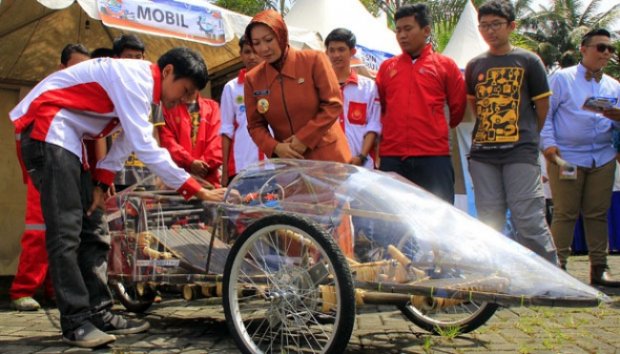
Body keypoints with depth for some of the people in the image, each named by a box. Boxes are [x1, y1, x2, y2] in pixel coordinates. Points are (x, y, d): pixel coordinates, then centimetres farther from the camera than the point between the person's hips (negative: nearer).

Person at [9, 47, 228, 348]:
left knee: (91, 228, 6)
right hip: (47, 126, -10)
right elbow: (145, 146, -25)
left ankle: (98, 313, 9)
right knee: (66, 228, -14)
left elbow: (127, 141, 12)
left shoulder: (142, 86, 12)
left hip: (67, 136, 10)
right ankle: (75, 322, -10)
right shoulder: (136, 76, -19)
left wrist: (100, 184, 0)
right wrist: (195, 190, -24)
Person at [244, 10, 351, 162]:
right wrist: (275, 147, -13)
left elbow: (333, 104, -8)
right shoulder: (252, 79, 1)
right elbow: (255, 125, 5)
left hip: (327, 156, -2)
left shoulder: (314, 60, -7)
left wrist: (304, 138, -14)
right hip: (287, 162, 2)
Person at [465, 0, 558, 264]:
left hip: (520, 153, -4)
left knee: (529, 219, -9)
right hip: (482, 153, 4)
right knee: (489, 222, 7)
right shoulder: (475, 66, 12)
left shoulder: (528, 61, 3)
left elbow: (542, 106, 7)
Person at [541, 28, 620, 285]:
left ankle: (599, 269, 11)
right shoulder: (562, 78, 4)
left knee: (598, 214, 5)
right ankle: (558, 267, 4)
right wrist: (548, 143, -12)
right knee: (565, 214, -2)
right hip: (566, 156, -4)